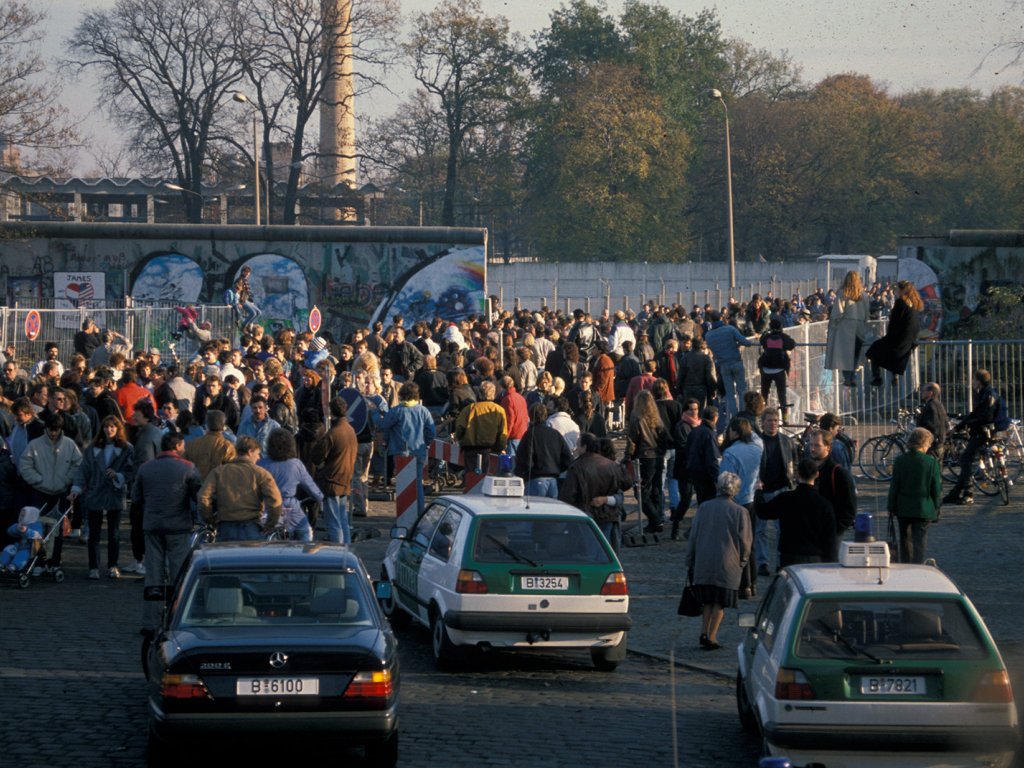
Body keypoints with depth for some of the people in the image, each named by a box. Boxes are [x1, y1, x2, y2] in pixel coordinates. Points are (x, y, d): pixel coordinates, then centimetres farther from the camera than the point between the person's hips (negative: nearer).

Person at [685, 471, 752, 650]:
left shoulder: (704, 507, 2)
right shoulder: (740, 512, -6)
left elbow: (693, 536, 6)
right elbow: (744, 542, -4)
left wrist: (690, 562, 15)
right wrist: (742, 561, 13)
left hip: (703, 562, 3)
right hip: (727, 566, -3)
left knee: (708, 601, 16)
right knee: (720, 603, 5)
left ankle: (704, 632, 5)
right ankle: (711, 637, 1)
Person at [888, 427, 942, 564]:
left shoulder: (900, 460, -6)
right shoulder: (931, 462, -10)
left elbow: (894, 486, -2)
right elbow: (937, 489, -7)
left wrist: (891, 507, 6)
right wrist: (936, 508, 5)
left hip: (903, 508, 2)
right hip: (923, 509, -2)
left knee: (905, 540, 17)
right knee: (920, 542, 2)